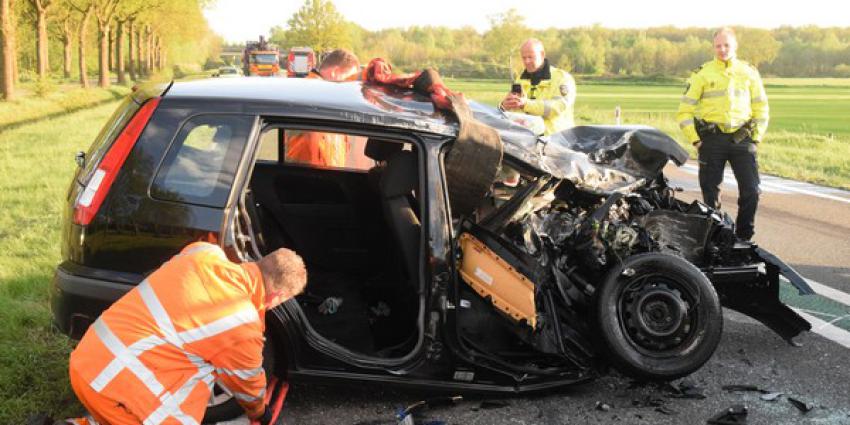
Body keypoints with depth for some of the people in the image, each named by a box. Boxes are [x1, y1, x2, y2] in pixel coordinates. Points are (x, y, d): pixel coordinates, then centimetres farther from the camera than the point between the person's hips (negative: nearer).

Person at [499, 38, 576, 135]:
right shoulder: (522, 79, 18)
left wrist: (526, 104, -31)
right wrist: (504, 105, -14)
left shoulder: (562, 78, -1)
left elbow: (558, 107, -18)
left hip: (555, 136, -5)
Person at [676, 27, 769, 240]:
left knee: (751, 191, -4)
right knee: (710, 193, 2)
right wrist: (695, 140, -3)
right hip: (712, 138, -1)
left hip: (742, 138, 1)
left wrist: (756, 138, 4)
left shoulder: (749, 72, 11)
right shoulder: (702, 74, 4)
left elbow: (761, 109, 14)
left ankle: (744, 237, 10)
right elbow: (684, 111, 4)